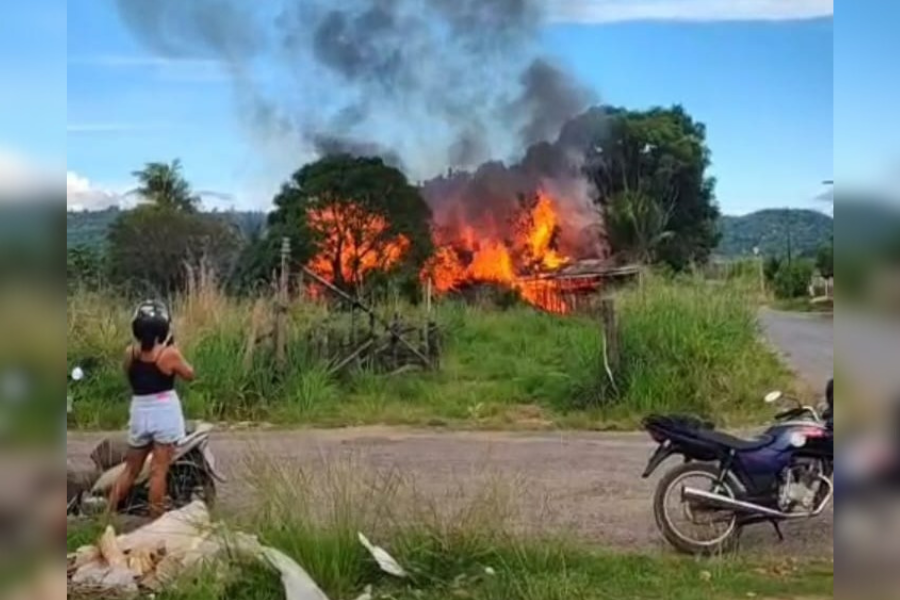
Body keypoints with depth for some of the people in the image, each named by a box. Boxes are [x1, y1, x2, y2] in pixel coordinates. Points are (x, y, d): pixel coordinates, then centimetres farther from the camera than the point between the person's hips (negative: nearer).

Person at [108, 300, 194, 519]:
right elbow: (189, 374, 2)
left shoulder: (130, 352, -1)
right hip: (165, 414, -4)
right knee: (159, 471, -1)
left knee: (130, 470, 16)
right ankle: (155, 522, 2)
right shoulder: (169, 353, -13)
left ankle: (109, 515, 19)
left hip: (139, 413, 4)